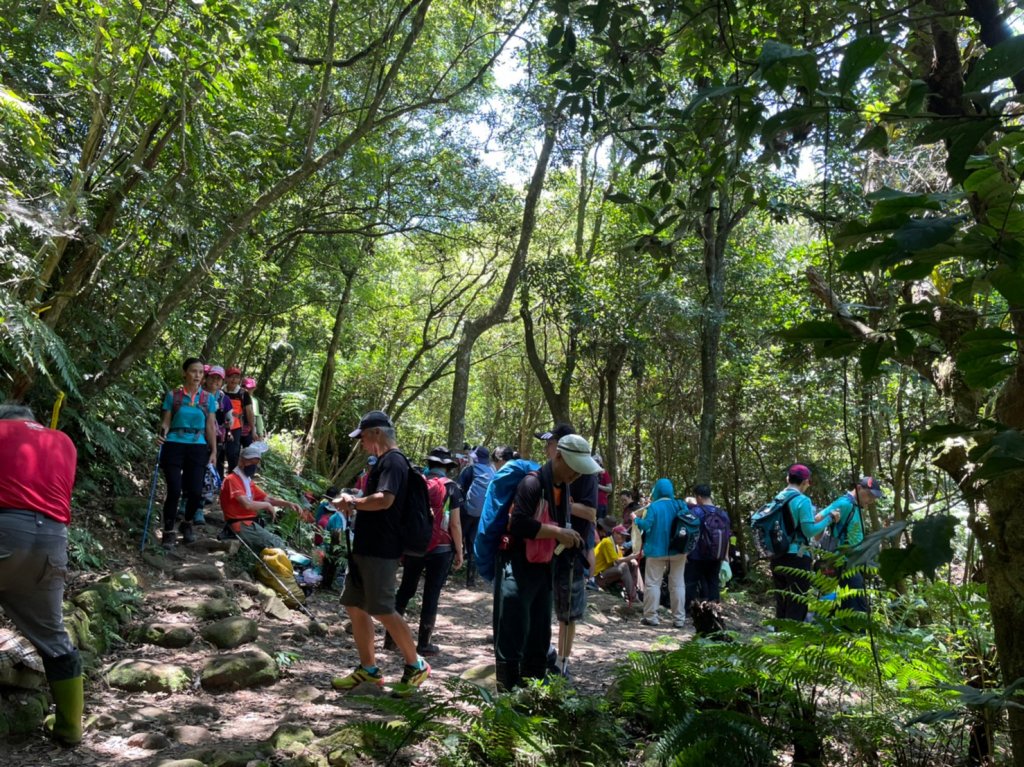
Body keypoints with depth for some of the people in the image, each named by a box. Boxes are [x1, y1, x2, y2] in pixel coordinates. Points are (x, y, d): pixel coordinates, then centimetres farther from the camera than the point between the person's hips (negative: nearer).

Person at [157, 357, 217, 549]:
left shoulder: (208, 398, 6)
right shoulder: (173, 395, 2)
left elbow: (210, 427, 9)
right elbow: (166, 422, 2)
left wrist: (213, 451, 5)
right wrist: (161, 434, -19)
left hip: (198, 448, 2)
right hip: (174, 446, -2)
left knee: (195, 491, -2)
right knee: (174, 491, -8)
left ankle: (187, 524, 25)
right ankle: (169, 532, 7)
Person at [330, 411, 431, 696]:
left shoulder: (393, 461, -16)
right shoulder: (384, 461, 17)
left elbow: (384, 500, -29)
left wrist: (352, 502, -15)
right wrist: (353, 503, 8)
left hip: (380, 551, -10)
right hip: (366, 547, 10)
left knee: (382, 610, -4)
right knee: (355, 606, 12)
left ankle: (416, 665, 10)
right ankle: (368, 668, 23)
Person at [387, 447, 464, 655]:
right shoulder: (451, 488, -6)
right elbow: (454, 524, -9)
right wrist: (459, 552, 0)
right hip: (441, 550, -3)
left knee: (405, 590, 15)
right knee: (431, 595, 4)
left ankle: (390, 637, 18)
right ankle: (423, 643, 8)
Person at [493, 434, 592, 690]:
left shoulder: (563, 488, 11)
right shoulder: (533, 482, -17)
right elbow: (519, 524, -26)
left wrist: (567, 538, 5)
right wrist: (557, 533, -24)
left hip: (544, 569, 9)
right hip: (518, 568, -9)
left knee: (540, 636, 14)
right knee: (513, 635, -4)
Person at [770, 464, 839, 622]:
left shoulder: (777, 499, 9)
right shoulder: (802, 501, -12)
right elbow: (809, 531, -14)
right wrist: (829, 518, -3)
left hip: (777, 558, 7)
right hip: (797, 559, -7)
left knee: (781, 605, 14)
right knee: (797, 606, 0)